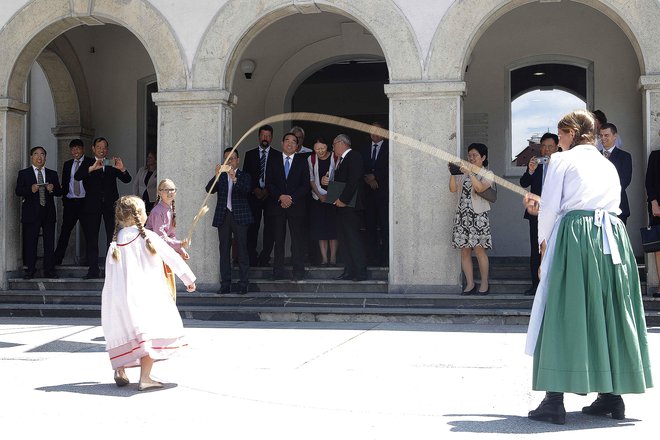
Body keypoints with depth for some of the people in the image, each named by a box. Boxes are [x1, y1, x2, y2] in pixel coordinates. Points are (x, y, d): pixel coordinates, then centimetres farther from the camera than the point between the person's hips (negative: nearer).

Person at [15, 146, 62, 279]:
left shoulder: (52, 174, 15)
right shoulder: (23, 173, 7)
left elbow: (59, 192, 10)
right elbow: (18, 191, -3)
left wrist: (53, 189, -12)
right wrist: (30, 189, -21)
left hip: (48, 213, 2)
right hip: (31, 213, -2)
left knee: (49, 243, 1)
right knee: (30, 243, -1)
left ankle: (49, 270, 6)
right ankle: (30, 270, 6)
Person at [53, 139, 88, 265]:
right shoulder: (67, 164, 14)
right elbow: (64, 184, 17)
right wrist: (64, 199, 9)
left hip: (85, 202, -3)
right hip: (70, 202, 3)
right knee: (65, 230, 4)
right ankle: (57, 259, 8)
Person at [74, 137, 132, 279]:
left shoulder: (112, 164, 12)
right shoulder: (88, 163, 9)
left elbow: (127, 180, 3)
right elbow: (77, 176, -10)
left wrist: (122, 169, -19)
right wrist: (92, 168, -26)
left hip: (111, 204, 0)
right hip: (93, 205, 0)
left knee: (113, 238, -3)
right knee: (91, 239, 1)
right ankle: (93, 270, 5)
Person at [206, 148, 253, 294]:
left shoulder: (244, 176, 8)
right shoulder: (220, 177, 13)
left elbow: (246, 190, -13)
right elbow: (209, 189, -4)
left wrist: (234, 178, -29)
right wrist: (216, 176, -20)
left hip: (240, 217, -2)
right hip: (223, 216, 2)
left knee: (242, 250, -4)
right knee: (224, 250, 2)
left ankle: (243, 283, 0)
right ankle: (225, 284, 5)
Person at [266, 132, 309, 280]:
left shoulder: (302, 161, 8)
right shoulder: (273, 160, 10)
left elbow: (306, 185, 2)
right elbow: (269, 183, 3)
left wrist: (291, 198, -9)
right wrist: (281, 197, -11)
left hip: (296, 206, -1)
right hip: (277, 205, 1)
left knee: (298, 239, -3)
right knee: (278, 239, 0)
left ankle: (298, 272, 1)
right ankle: (278, 272, 5)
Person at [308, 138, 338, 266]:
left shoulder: (335, 158, -5)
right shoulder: (311, 159, 2)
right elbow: (311, 180, 5)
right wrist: (320, 196, -4)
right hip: (318, 197, 2)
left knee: (333, 227, -3)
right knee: (320, 229, -1)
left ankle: (333, 258, 1)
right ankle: (324, 258, 3)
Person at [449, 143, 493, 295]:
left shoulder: (487, 174, 4)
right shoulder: (464, 173, 16)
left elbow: (480, 188, -15)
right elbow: (453, 188, 5)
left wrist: (470, 173, -18)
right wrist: (452, 173, -6)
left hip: (478, 215, -4)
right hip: (462, 215, 4)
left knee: (479, 249, -8)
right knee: (464, 251, 1)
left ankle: (484, 283, 2)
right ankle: (470, 284, 8)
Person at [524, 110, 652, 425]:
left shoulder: (562, 161, 3)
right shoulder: (608, 166, 21)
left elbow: (550, 208, -2)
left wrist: (544, 241, 15)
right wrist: (541, 207, 32)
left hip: (573, 238, -5)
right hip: (612, 238, 6)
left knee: (565, 315, -4)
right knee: (608, 313, 11)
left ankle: (554, 400, -6)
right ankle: (612, 395, 15)